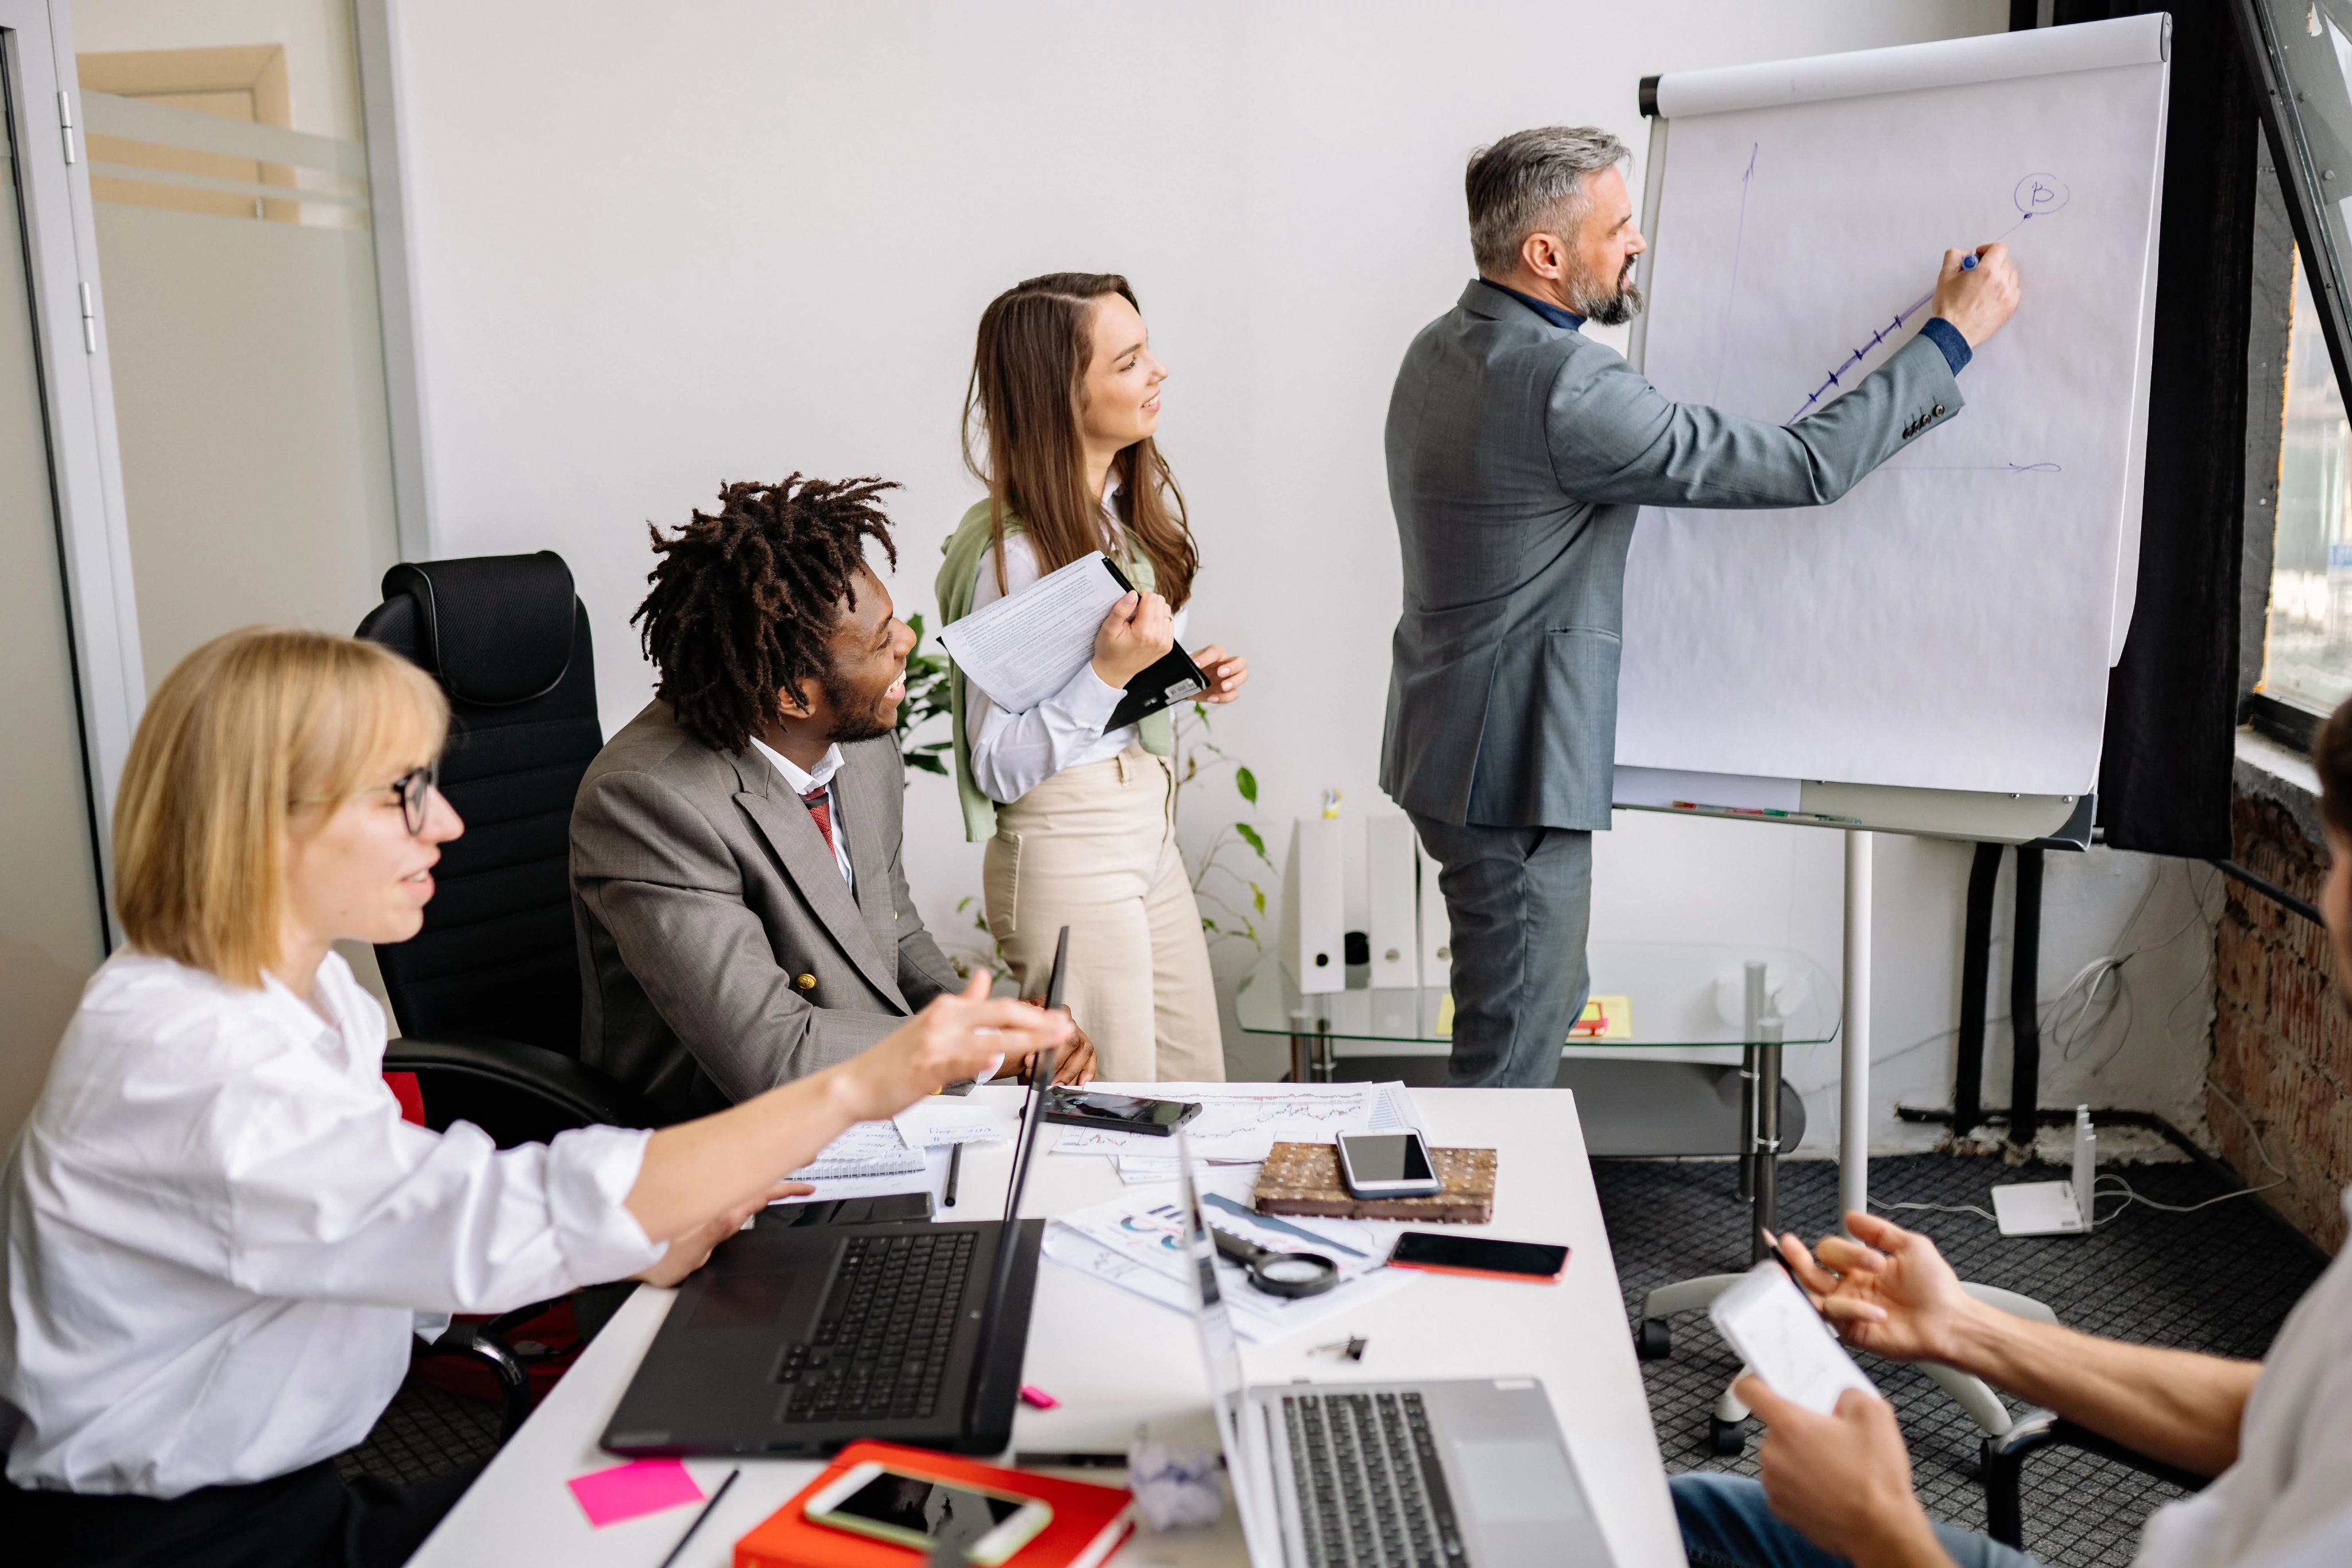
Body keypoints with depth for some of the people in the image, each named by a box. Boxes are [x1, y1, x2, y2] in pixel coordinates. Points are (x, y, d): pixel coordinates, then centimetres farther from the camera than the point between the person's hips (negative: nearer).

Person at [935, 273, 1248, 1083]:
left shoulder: (1145, 499, 5)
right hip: (1070, 851, -8)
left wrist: (1193, 675, 1)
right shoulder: (1012, 552, -20)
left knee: (1201, 1101, 16)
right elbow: (999, 767, -18)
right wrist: (1110, 671, -27)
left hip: (1149, 826, 8)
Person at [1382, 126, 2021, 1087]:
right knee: (1513, 1055, 2)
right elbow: (1805, 467, -20)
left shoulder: (1443, 349, 7)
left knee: (1546, 1006, 23)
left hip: (1460, 744, 11)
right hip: (1510, 765, -11)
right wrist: (1952, 337, -9)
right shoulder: (1563, 387, -25)